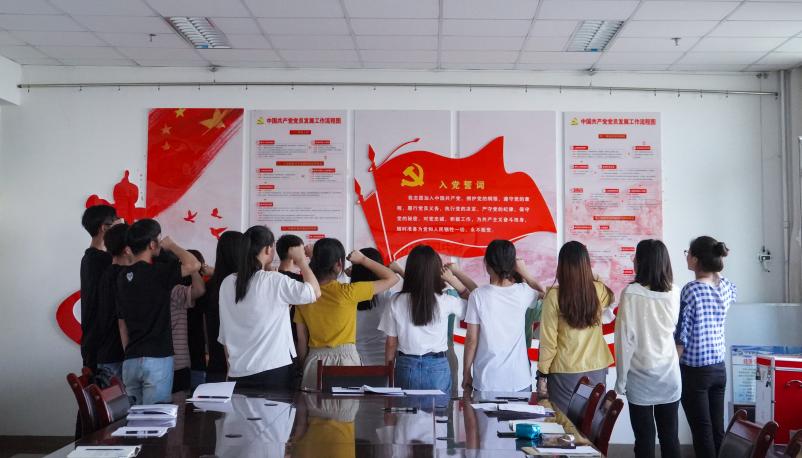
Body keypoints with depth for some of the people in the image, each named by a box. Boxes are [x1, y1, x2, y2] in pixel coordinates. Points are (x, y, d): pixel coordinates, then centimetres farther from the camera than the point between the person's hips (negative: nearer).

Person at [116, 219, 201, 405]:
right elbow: (194, 264, -23)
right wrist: (172, 245, -4)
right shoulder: (157, 272, -12)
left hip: (130, 360, 7)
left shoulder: (123, 276, 10)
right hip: (156, 359, -7)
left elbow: (122, 323, 14)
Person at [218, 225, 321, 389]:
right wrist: (301, 259, 4)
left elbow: (224, 335, 10)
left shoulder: (227, 284, 4)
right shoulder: (274, 281, -12)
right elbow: (315, 292, -8)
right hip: (274, 371, -5)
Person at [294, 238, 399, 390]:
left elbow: (301, 339, 5)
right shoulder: (347, 292, -13)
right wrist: (363, 259, 3)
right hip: (345, 359, -4)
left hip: (315, 360, 4)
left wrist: (304, 364, 18)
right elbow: (392, 278, -6)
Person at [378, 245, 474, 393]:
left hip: (407, 366, 1)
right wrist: (453, 280, 7)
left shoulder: (397, 302, -7)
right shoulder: (445, 301, -10)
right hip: (437, 367, -1)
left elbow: (391, 343, -1)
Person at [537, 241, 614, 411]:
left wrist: (542, 373, -1)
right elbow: (611, 298, 23)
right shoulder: (599, 291, -4)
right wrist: (593, 277, 23)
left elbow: (548, 340, -10)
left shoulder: (554, 296, -14)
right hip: (596, 369, 3)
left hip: (564, 372, -3)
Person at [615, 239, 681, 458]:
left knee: (645, 438, 6)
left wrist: (621, 379, -4)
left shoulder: (631, 292, -14)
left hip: (641, 377, -3)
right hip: (669, 375, 3)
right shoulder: (674, 293, -3)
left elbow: (625, 338, -12)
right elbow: (676, 330, 10)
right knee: (670, 436, 12)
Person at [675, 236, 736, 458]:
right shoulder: (726, 286, 1)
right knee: (717, 430, 13)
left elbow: (681, 337, -15)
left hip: (695, 371, -6)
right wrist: (715, 269, 24)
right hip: (719, 368, 6)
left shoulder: (691, 290, -17)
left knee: (702, 433, 1)